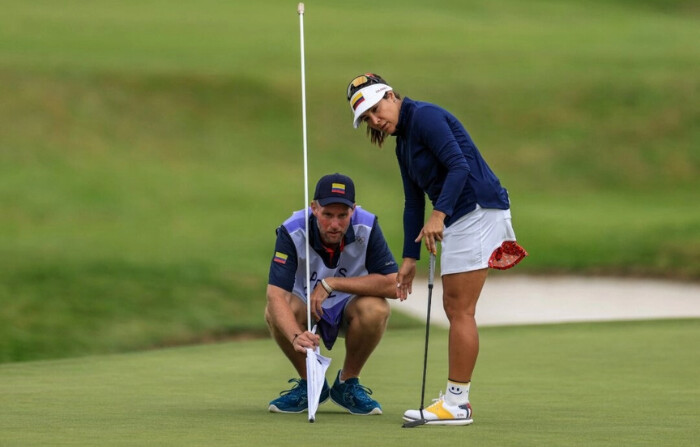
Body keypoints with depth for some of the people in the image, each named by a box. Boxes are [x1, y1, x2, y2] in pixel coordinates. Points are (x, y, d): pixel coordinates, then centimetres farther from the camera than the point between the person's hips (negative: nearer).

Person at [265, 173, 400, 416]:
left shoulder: (367, 227, -23)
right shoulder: (292, 232, -26)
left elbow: (392, 285, -28)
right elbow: (276, 294, -36)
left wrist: (332, 283, -32)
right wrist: (296, 336, -55)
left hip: (349, 307, 0)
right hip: (306, 307, 0)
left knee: (376, 309, -33)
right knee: (275, 312, -33)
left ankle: (348, 383, -6)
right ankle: (309, 383, -5)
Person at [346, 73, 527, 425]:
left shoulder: (425, 117, -11)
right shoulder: (403, 142, 18)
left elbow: (459, 166, -22)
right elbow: (414, 203, 20)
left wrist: (439, 214, -30)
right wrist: (409, 258, 17)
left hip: (477, 208, -10)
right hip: (458, 217, 10)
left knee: (460, 310, -8)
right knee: (454, 308, 11)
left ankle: (457, 403, -5)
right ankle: (456, 397, 16)